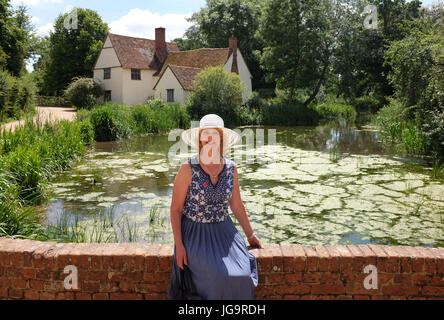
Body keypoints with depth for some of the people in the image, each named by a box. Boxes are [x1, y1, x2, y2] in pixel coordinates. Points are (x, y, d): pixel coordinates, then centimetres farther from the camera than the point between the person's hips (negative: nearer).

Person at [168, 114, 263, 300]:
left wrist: (250, 235, 16)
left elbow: (236, 205, 12)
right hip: (195, 234, -3)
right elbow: (175, 209, -6)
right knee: (218, 276, -25)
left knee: (242, 275, -19)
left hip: (223, 231, 3)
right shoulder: (188, 169, -10)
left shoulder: (231, 169, 1)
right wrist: (179, 245, -12)